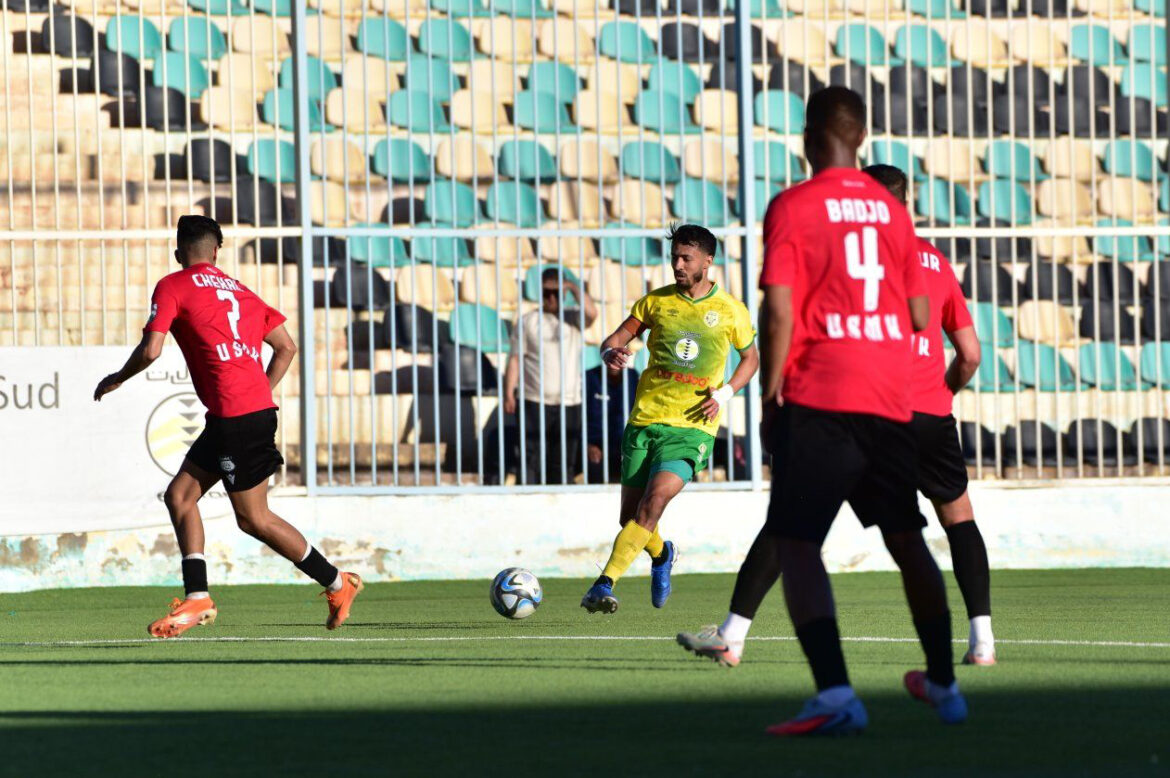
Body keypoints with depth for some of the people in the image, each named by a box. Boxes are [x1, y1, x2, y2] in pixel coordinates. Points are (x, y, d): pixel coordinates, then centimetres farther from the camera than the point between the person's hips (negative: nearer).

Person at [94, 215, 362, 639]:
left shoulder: (173, 286, -1)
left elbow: (150, 350, -10)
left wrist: (116, 379, 8)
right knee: (180, 494, 14)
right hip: (257, 406, 8)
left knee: (254, 518, -1)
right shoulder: (238, 289, 18)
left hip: (235, 415, -8)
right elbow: (286, 347, 14)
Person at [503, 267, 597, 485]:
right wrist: (509, 393, -6)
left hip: (569, 404, 2)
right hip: (535, 403, -2)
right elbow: (515, 359, 3)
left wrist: (574, 287, -10)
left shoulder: (573, 319, 10)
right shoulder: (527, 322, 6)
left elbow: (591, 313, -12)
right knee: (532, 460, -8)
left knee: (565, 463, 2)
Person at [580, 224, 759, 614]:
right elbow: (616, 339, 8)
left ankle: (604, 584, -29)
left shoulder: (730, 311, 3)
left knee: (656, 499, -24)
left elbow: (751, 358, 16)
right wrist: (612, 353, -17)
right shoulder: (656, 301, 6)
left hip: (693, 426, -3)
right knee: (631, 518, 5)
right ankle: (661, 554, 40)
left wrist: (724, 394, -1)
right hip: (646, 420, 3)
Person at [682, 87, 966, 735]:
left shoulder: (792, 208, -4)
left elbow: (778, 310, -11)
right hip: (890, 401, 5)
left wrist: (771, 392, -4)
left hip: (818, 397, -5)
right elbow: (920, 316, 11)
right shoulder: (892, 209, 10)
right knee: (906, 538, 19)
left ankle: (835, 694, -24)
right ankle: (943, 685, 31)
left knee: (795, 543, -6)